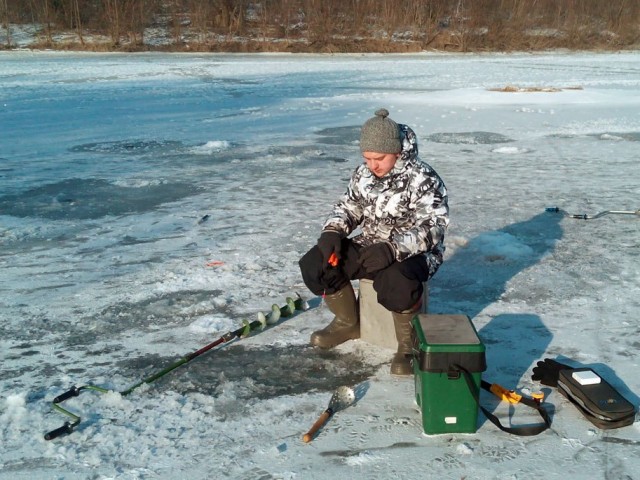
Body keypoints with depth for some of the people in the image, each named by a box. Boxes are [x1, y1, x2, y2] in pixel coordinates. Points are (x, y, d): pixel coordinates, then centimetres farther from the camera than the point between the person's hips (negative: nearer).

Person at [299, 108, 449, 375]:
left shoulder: (423, 179, -17)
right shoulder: (363, 174, 3)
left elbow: (432, 229, -23)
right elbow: (348, 207, 13)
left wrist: (393, 250, -38)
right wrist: (332, 231, -9)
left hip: (413, 253, -6)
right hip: (370, 247, 6)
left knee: (397, 284, -40)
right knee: (315, 263, -12)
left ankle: (409, 345, -10)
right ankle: (348, 323, 11)